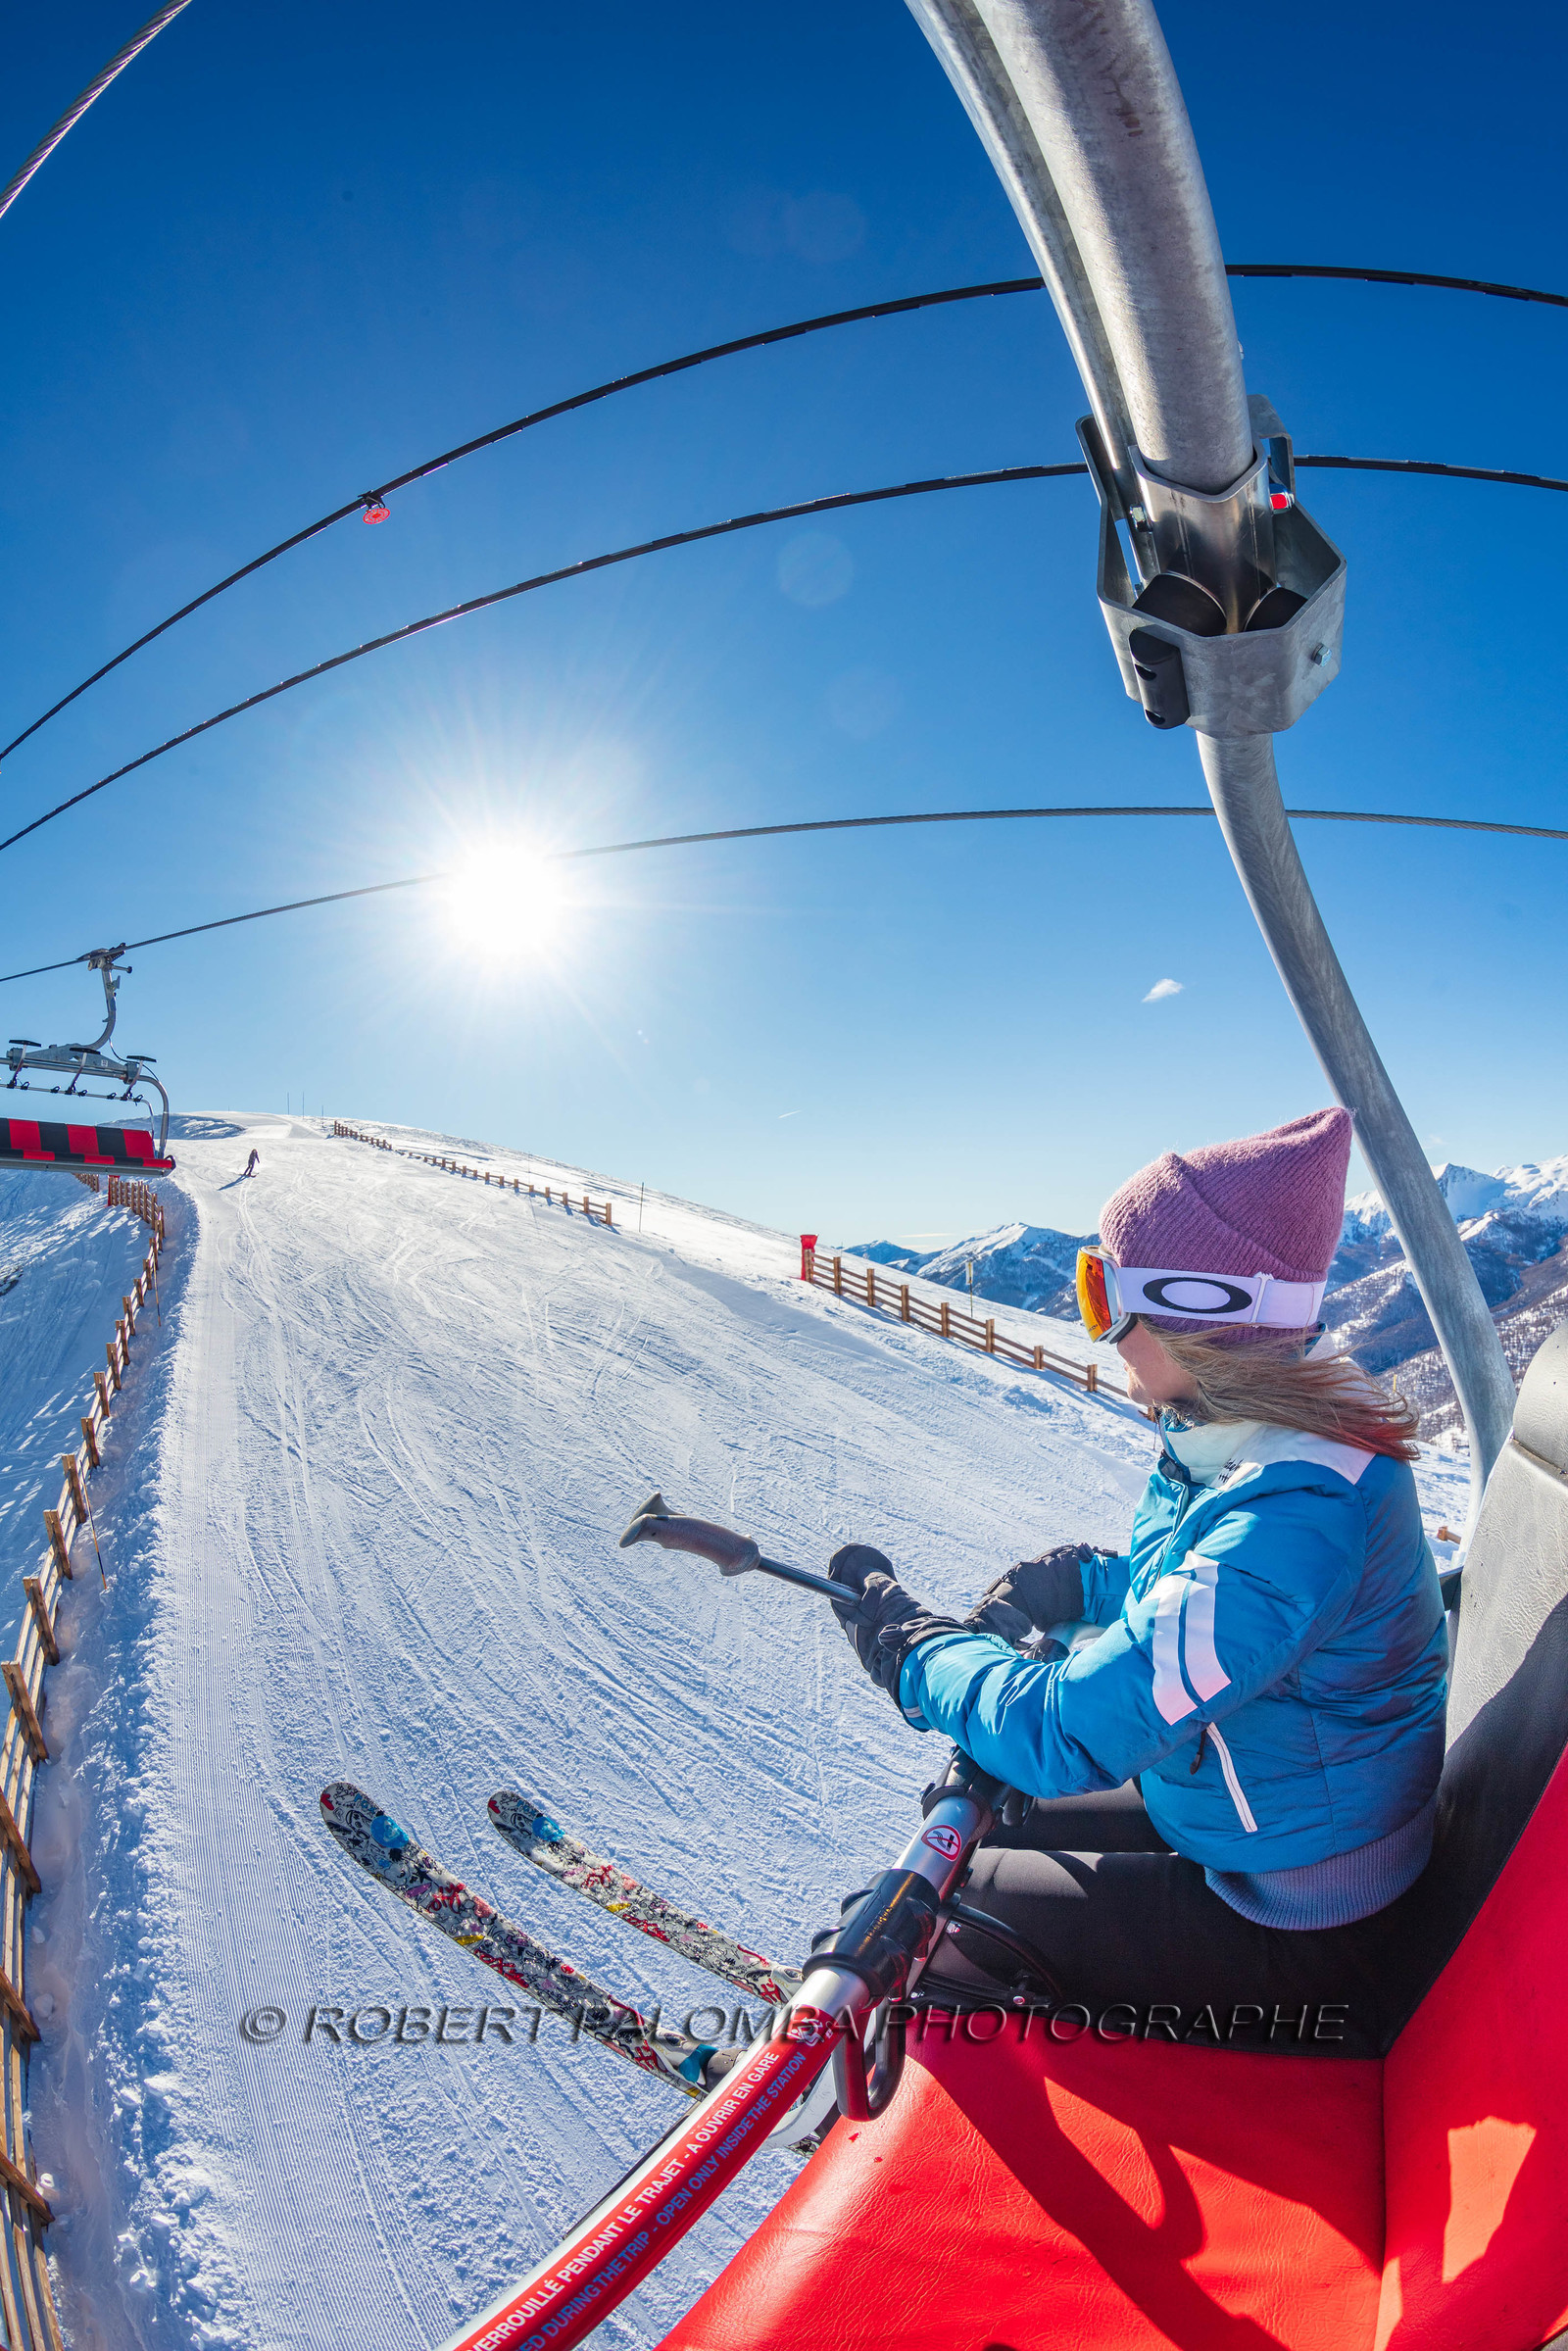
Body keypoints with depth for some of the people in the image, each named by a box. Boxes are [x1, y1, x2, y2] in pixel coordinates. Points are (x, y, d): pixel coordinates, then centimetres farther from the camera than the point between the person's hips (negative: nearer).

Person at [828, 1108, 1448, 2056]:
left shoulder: (1296, 1512, -35)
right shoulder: (1262, 1441, -6)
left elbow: (1070, 1734, -33)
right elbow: (1191, 1580, 15)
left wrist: (904, 1638, -18)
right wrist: (1077, 1581, -3)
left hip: (1288, 1930, -8)